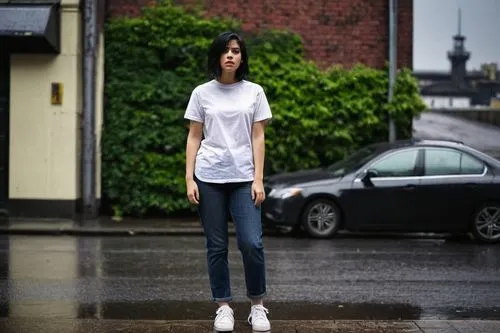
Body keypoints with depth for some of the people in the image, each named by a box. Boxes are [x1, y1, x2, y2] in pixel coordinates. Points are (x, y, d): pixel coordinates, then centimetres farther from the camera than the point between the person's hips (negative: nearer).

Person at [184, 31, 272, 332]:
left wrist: (258, 179, -3)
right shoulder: (202, 93, 6)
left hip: (243, 178, 0)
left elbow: (257, 137, 4)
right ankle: (224, 306, 15)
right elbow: (194, 138, 6)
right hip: (209, 178, 1)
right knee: (217, 247, 4)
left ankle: (258, 306, 8)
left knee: (251, 243, -9)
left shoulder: (254, 92, 6)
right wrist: (189, 179, -1)